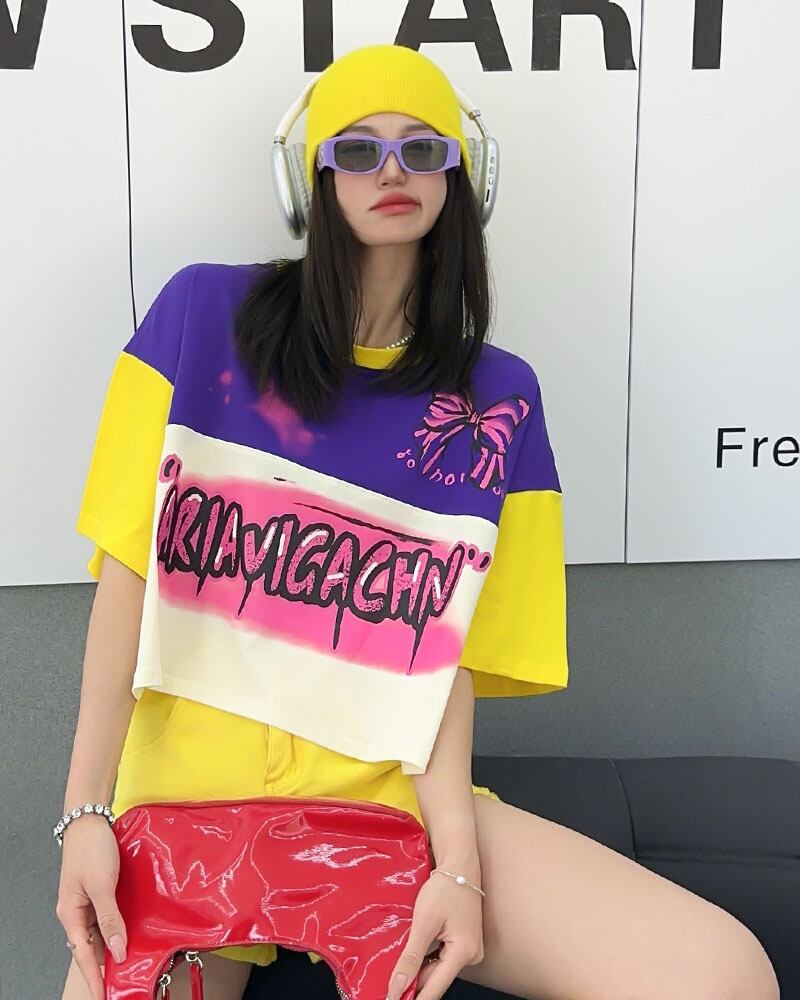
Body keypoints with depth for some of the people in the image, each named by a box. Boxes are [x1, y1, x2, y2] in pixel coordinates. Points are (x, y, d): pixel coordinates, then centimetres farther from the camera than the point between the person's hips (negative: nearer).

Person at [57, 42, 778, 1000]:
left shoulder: (496, 397, 4)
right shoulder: (204, 310, 1)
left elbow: (449, 651, -1)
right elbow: (128, 570, -2)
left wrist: (457, 861, -12)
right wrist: (86, 810, -8)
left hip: (391, 796, 1)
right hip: (183, 790, 0)